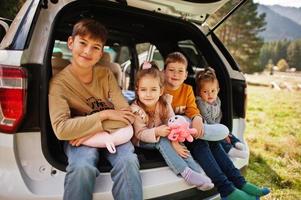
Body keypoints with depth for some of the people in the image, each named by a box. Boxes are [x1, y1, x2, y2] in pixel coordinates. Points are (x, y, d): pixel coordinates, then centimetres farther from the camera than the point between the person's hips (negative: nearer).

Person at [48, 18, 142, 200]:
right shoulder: (59, 82, -11)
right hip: (79, 139, -2)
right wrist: (104, 114, -20)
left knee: (129, 161, -28)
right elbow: (61, 129, -22)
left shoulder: (106, 74, -2)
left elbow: (126, 113, -6)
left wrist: (95, 132, -19)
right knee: (83, 168, -33)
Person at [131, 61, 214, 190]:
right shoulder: (136, 110, -24)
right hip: (142, 141, -4)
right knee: (162, 141, -32)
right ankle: (185, 172, -37)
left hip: (161, 137, 4)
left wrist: (175, 141, -39)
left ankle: (197, 171, -24)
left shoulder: (165, 103, -15)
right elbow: (140, 133, -25)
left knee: (178, 143, -24)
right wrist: (156, 132, -45)